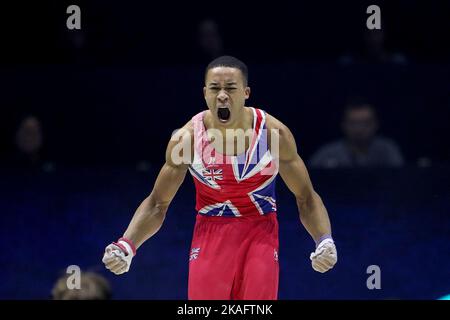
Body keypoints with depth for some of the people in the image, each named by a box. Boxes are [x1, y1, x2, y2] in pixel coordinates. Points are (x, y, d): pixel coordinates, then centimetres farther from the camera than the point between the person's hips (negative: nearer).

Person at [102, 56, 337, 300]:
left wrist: (325, 241, -21)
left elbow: (306, 198, -4)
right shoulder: (186, 138, -13)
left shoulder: (274, 133, -13)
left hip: (260, 233, 0)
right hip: (210, 233, 0)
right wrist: (127, 245, -16)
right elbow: (157, 204, -2)